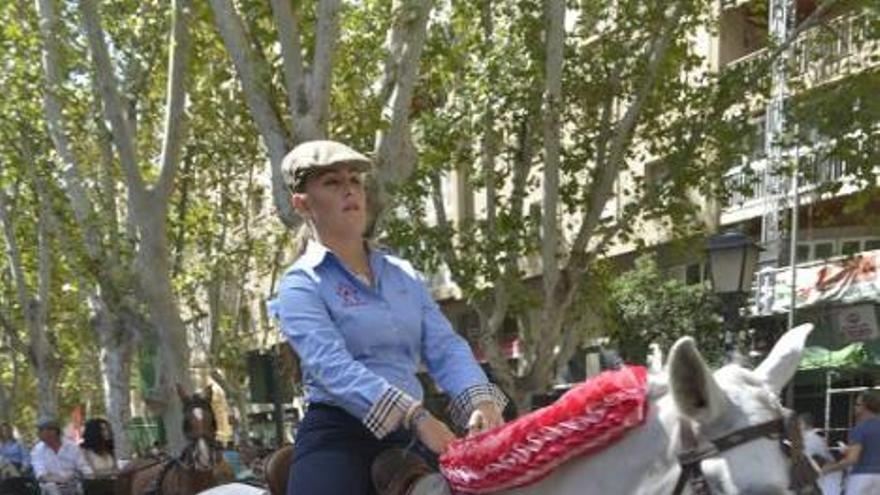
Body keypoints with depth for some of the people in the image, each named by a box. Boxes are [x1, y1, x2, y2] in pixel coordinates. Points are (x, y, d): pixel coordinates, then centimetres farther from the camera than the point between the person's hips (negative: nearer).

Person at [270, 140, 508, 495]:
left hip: (408, 438, 6)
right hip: (337, 439, -5)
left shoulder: (402, 275, 17)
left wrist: (480, 399, -15)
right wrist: (415, 416, -29)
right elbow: (333, 367, -18)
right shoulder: (301, 286, -2)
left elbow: (445, 347, 7)